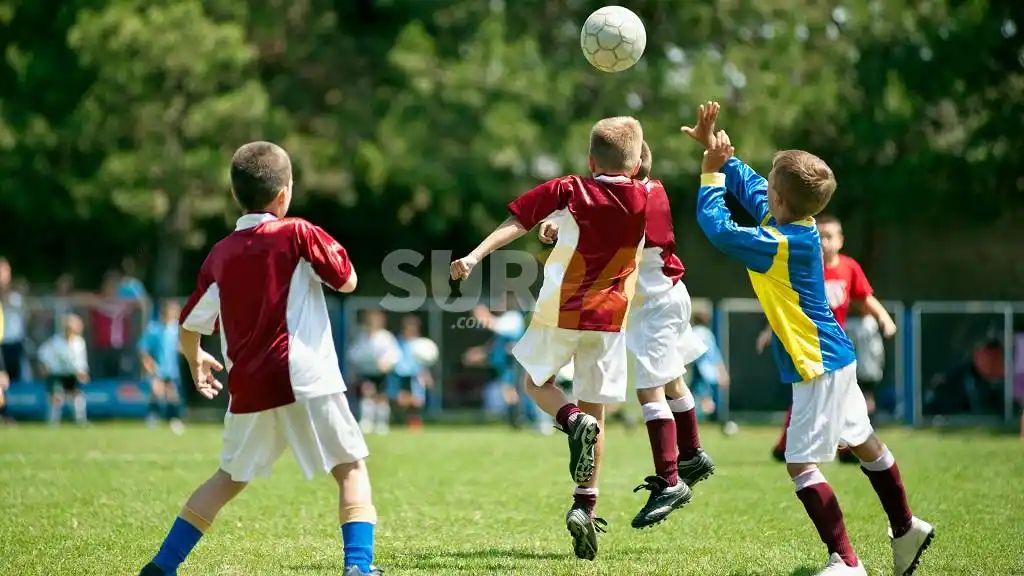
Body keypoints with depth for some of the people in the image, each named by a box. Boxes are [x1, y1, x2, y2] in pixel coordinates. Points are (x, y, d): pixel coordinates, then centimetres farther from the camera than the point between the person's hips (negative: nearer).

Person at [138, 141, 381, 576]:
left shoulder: (221, 254, 10)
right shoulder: (297, 234, -3)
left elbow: (189, 325, 16)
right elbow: (347, 281, 4)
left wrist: (195, 360, 36)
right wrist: (330, 248, 23)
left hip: (249, 389, 5)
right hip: (306, 380, -5)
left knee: (230, 478, 20)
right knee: (351, 467, 5)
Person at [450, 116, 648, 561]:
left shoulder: (567, 191, -3)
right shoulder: (648, 199, 2)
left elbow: (515, 223, -12)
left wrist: (475, 256, -16)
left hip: (559, 311, -2)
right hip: (609, 319, 2)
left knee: (537, 382, 22)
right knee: (596, 411, 9)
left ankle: (573, 421, -11)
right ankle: (584, 505, -1)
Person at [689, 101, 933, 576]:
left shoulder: (783, 244, -25)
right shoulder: (791, 224, 0)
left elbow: (718, 228, -25)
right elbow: (747, 182, 15)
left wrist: (711, 172, -14)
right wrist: (714, 147, 9)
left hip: (817, 366, -10)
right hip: (835, 358, 10)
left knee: (800, 463, -11)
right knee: (862, 442, 23)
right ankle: (906, 529, 37)